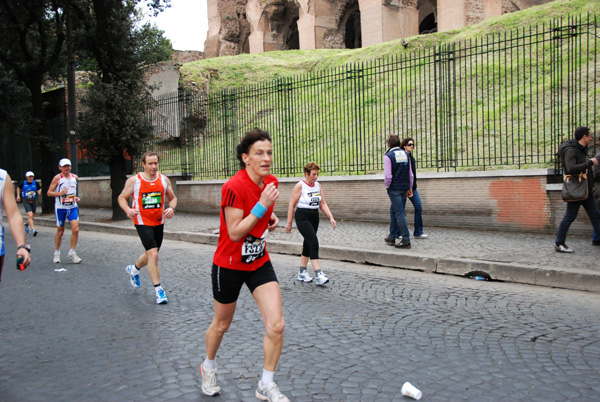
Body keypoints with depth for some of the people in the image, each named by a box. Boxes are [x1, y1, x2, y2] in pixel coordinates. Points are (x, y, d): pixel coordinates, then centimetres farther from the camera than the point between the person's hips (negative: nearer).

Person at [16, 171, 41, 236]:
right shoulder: (23, 183, -4)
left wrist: (39, 192, -15)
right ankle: (33, 230, -22)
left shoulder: (35, 183, -3)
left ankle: (27, 225, 45)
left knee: (32, 216, 14)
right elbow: (18, 187, 16)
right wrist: (18, 195, 12)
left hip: (34, 201, 3)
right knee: (30, 215, -18)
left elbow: (39, 189, 7)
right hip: (26, 201, -3)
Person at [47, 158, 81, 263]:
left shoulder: (75, 177, 8)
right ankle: (57, 253, 24)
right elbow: (49, 192, -5)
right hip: (60, 208, -3)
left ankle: (72, 252, 1)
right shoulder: (57, 178, -5)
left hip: (72, 207, 3)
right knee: (60, 231, 6)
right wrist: (60, 193, -20)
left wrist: (76, 197, 9)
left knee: (75, 229, -11)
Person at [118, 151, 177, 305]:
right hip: (142, 222, -5)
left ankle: (133, 269, 50)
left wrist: (171, 208, -11)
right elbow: (121, 197, 2)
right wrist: (128, 210, -18)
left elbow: (173, 198, 12)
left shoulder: (164, 179, 2)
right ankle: (158, 289, -6)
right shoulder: (134, 180, -7)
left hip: (159, 222, 5)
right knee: (153, 254, -16)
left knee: (151, 254, 18)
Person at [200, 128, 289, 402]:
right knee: (221, 325, 16)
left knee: (276, 325, -7)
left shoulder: (271, 182, -2)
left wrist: (271, 218, -1)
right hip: (229, 265, -5)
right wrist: (262, 205, -29)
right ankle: (208, 367, 47)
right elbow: (235, 233, -25)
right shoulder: (234, 187, -24)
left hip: (260, 262, 5)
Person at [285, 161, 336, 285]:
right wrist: (289, 223, -8)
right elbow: (292, 205, -8)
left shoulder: (318, 185, 9)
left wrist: (331, 217, -1)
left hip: (314, 218, 7)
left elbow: (323, 204, 11)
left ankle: (302, 273, 23)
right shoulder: (300, 186, -10)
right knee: (314, 243, -17)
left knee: (308, 244, 11)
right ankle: (318, 275, -19)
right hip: (302, 218, -7)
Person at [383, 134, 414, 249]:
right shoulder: (405, 154, 9)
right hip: (405, 188, 7)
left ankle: (406, 240, -4)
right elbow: (410, 173, 11)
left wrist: (387, 186, 0)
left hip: (394, 188, -6)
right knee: (394, 211, 17)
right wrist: (410, 188, 18)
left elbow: (388, 175, -17)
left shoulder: (388, 156, -11)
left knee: (399, 213, -4)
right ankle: (392, 236, 25)